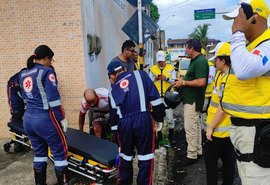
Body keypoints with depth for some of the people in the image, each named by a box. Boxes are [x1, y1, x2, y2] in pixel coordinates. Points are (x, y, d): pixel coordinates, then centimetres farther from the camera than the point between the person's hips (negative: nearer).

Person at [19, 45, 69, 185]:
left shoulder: (23, 74, 12)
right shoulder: (47, 71, -11)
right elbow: (53, 99, -16)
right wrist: (62, 118, -9)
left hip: (28, 119, 8)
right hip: (44, 119, -8)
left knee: (39, 152, 19)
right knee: (60, 152, 5)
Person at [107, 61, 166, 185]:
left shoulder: (113, 90, 17)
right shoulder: (140, 74, 9)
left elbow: (113, 116, 20)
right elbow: (154, 97, -1)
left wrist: (116, 131, 31)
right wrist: (159, 117, 7)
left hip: (124, 123, 3)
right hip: (144, 119, -3)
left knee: (125, 156, 24)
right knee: (145, 157, 12)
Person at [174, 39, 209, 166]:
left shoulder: (200, 61, -18)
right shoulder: (195, 61, 14)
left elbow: (201, 82, -27)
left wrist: (184, 82, -18)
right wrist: (183, 80, 9)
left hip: (193, 100, -11)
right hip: (191, 99, 11)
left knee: (190, 127, -5)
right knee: (195, 126, 17)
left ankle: (192, 155, 6)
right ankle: (198, 150, 30)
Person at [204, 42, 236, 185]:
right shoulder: (223, 74, 8)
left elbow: (223, 108, -23)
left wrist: (211, 127, -17)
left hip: (221, 129, -9)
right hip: (229, 129, 9)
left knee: (210, 159, 5)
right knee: (228, 161, 17)